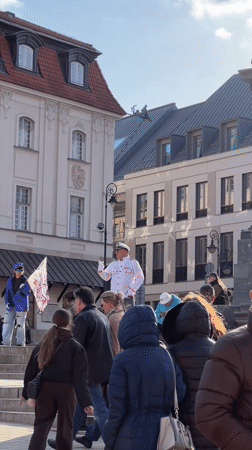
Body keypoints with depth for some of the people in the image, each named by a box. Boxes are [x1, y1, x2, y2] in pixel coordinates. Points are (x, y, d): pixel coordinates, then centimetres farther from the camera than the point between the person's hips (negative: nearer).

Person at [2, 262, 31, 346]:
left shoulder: (25, 281, 3)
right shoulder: (10, 281, 14)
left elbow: (28, 292, -6)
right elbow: (7, 293, 16)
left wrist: (23, 288, -26)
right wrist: (7, 302, 2)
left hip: (21, 305, -3)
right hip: (11, 305, 3)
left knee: (20, 324, -3)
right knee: (7, 322, -5)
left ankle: (21, 342, 3)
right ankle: (6, 341, -4)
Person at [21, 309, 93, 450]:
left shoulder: (42, 346, 5)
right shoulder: (76, 347, -7)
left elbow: (31, 371, 9)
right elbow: (80, 378, -11)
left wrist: (27, 393, 20)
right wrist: (86, 402, -10)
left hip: (45, 390, 3)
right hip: (66, 391, -3)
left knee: (41, 427, 4)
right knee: (65, 428, 12)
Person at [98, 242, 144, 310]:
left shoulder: (133, 263, 5)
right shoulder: (113, 264, 18)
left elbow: (140, 278, 1)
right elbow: (106, 277, 16)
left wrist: (132, 290, -8)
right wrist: (100, 270, -5)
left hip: (127, 297, -4)